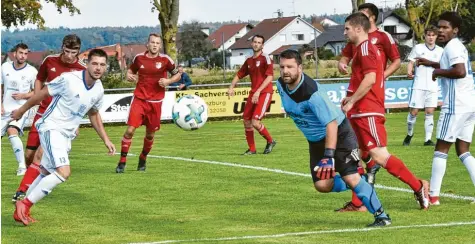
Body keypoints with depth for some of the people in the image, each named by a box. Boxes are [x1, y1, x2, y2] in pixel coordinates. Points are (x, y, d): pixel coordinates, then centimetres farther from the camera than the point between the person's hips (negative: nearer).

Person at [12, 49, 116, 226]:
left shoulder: (98, 90, 2)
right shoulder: (68, 79, -20)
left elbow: (93, 114, 20)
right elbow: (42, 93, -7)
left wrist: (105, 139, 17)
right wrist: (21, 111, 3)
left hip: (67, 135, 8)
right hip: (51, 128, -8)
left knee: (47, 174, 16)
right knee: (64, 172, -23)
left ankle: (22, 211, 30)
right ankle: (24, 204, -13)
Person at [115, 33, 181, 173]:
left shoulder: (165, 60, -4)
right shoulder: (139, 58, 0)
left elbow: (177, 74, 6)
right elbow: (131, 70, 17)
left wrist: (168, 81, -13)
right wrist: (129, 76, -5)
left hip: (155, 102, 0)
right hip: (139, 99, 0)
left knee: (150, 134, 10)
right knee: (130, 130, -13)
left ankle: (143, 160, 35)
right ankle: (122, 162, -4)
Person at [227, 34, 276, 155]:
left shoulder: (265, 58, -8)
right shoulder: (249, 61, 13)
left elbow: (270, 77, -17)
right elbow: (239, 75, 21)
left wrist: (258, 91, -24)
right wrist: (231, 87, 5)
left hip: (264, 93, -7)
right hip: (253, 93, 7)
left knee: (255, 122, -16)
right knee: (246, 121, 3)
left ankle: (270, 141, 8)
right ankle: (251, 149, 17)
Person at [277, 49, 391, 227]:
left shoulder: (312, 92, -32)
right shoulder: (281, 85, -8)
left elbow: (331, 123, -33)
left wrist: (329, 155, -38)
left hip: (338, 133, -8)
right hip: (315, 140, 8)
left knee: (350, 177, -19)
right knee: (322, 185, -1)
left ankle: (381, 216, -8)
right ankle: (357, 185, 26)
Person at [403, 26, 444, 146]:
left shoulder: (440, 51, 10)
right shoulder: (418, 48, 5)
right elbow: (411, 62, 6)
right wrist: (409, 72, -14)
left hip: (433, 86, 1)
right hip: (419, 85, -1)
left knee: (430, 112, -4)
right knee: (413, 111, -2)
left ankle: (428, 139, -2)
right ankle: (409, 134, 20)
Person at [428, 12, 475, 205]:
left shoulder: (452, 46, -10)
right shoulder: (458, 47, 20)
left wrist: (438, 72, -12)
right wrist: (432, 64, 34)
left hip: (456, 105, -9)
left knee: (441, 149, -3)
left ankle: (433, 196, -3)